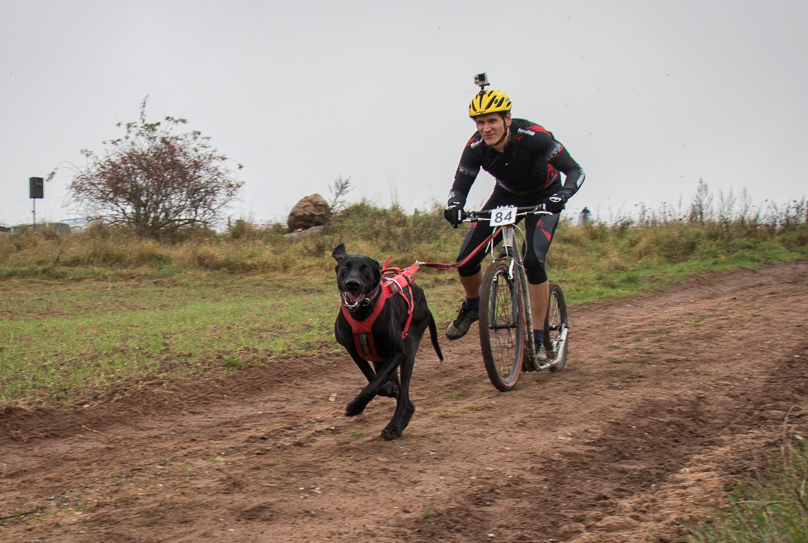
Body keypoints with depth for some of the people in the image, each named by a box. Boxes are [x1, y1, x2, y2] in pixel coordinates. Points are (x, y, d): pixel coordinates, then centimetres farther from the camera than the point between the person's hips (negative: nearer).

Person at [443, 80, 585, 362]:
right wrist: (454, 205, -40)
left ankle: (538, 340, -15)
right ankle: (472, 306, 25)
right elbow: (461, 185, -16)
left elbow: (575, 170, -32)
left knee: (532, 260, -26)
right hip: (506, 196, 4)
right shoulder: (476, 147, -22)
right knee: (466, 259, -9)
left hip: (543, 198, -4)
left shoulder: (533, 136, -33)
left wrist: (562, 196, -52)